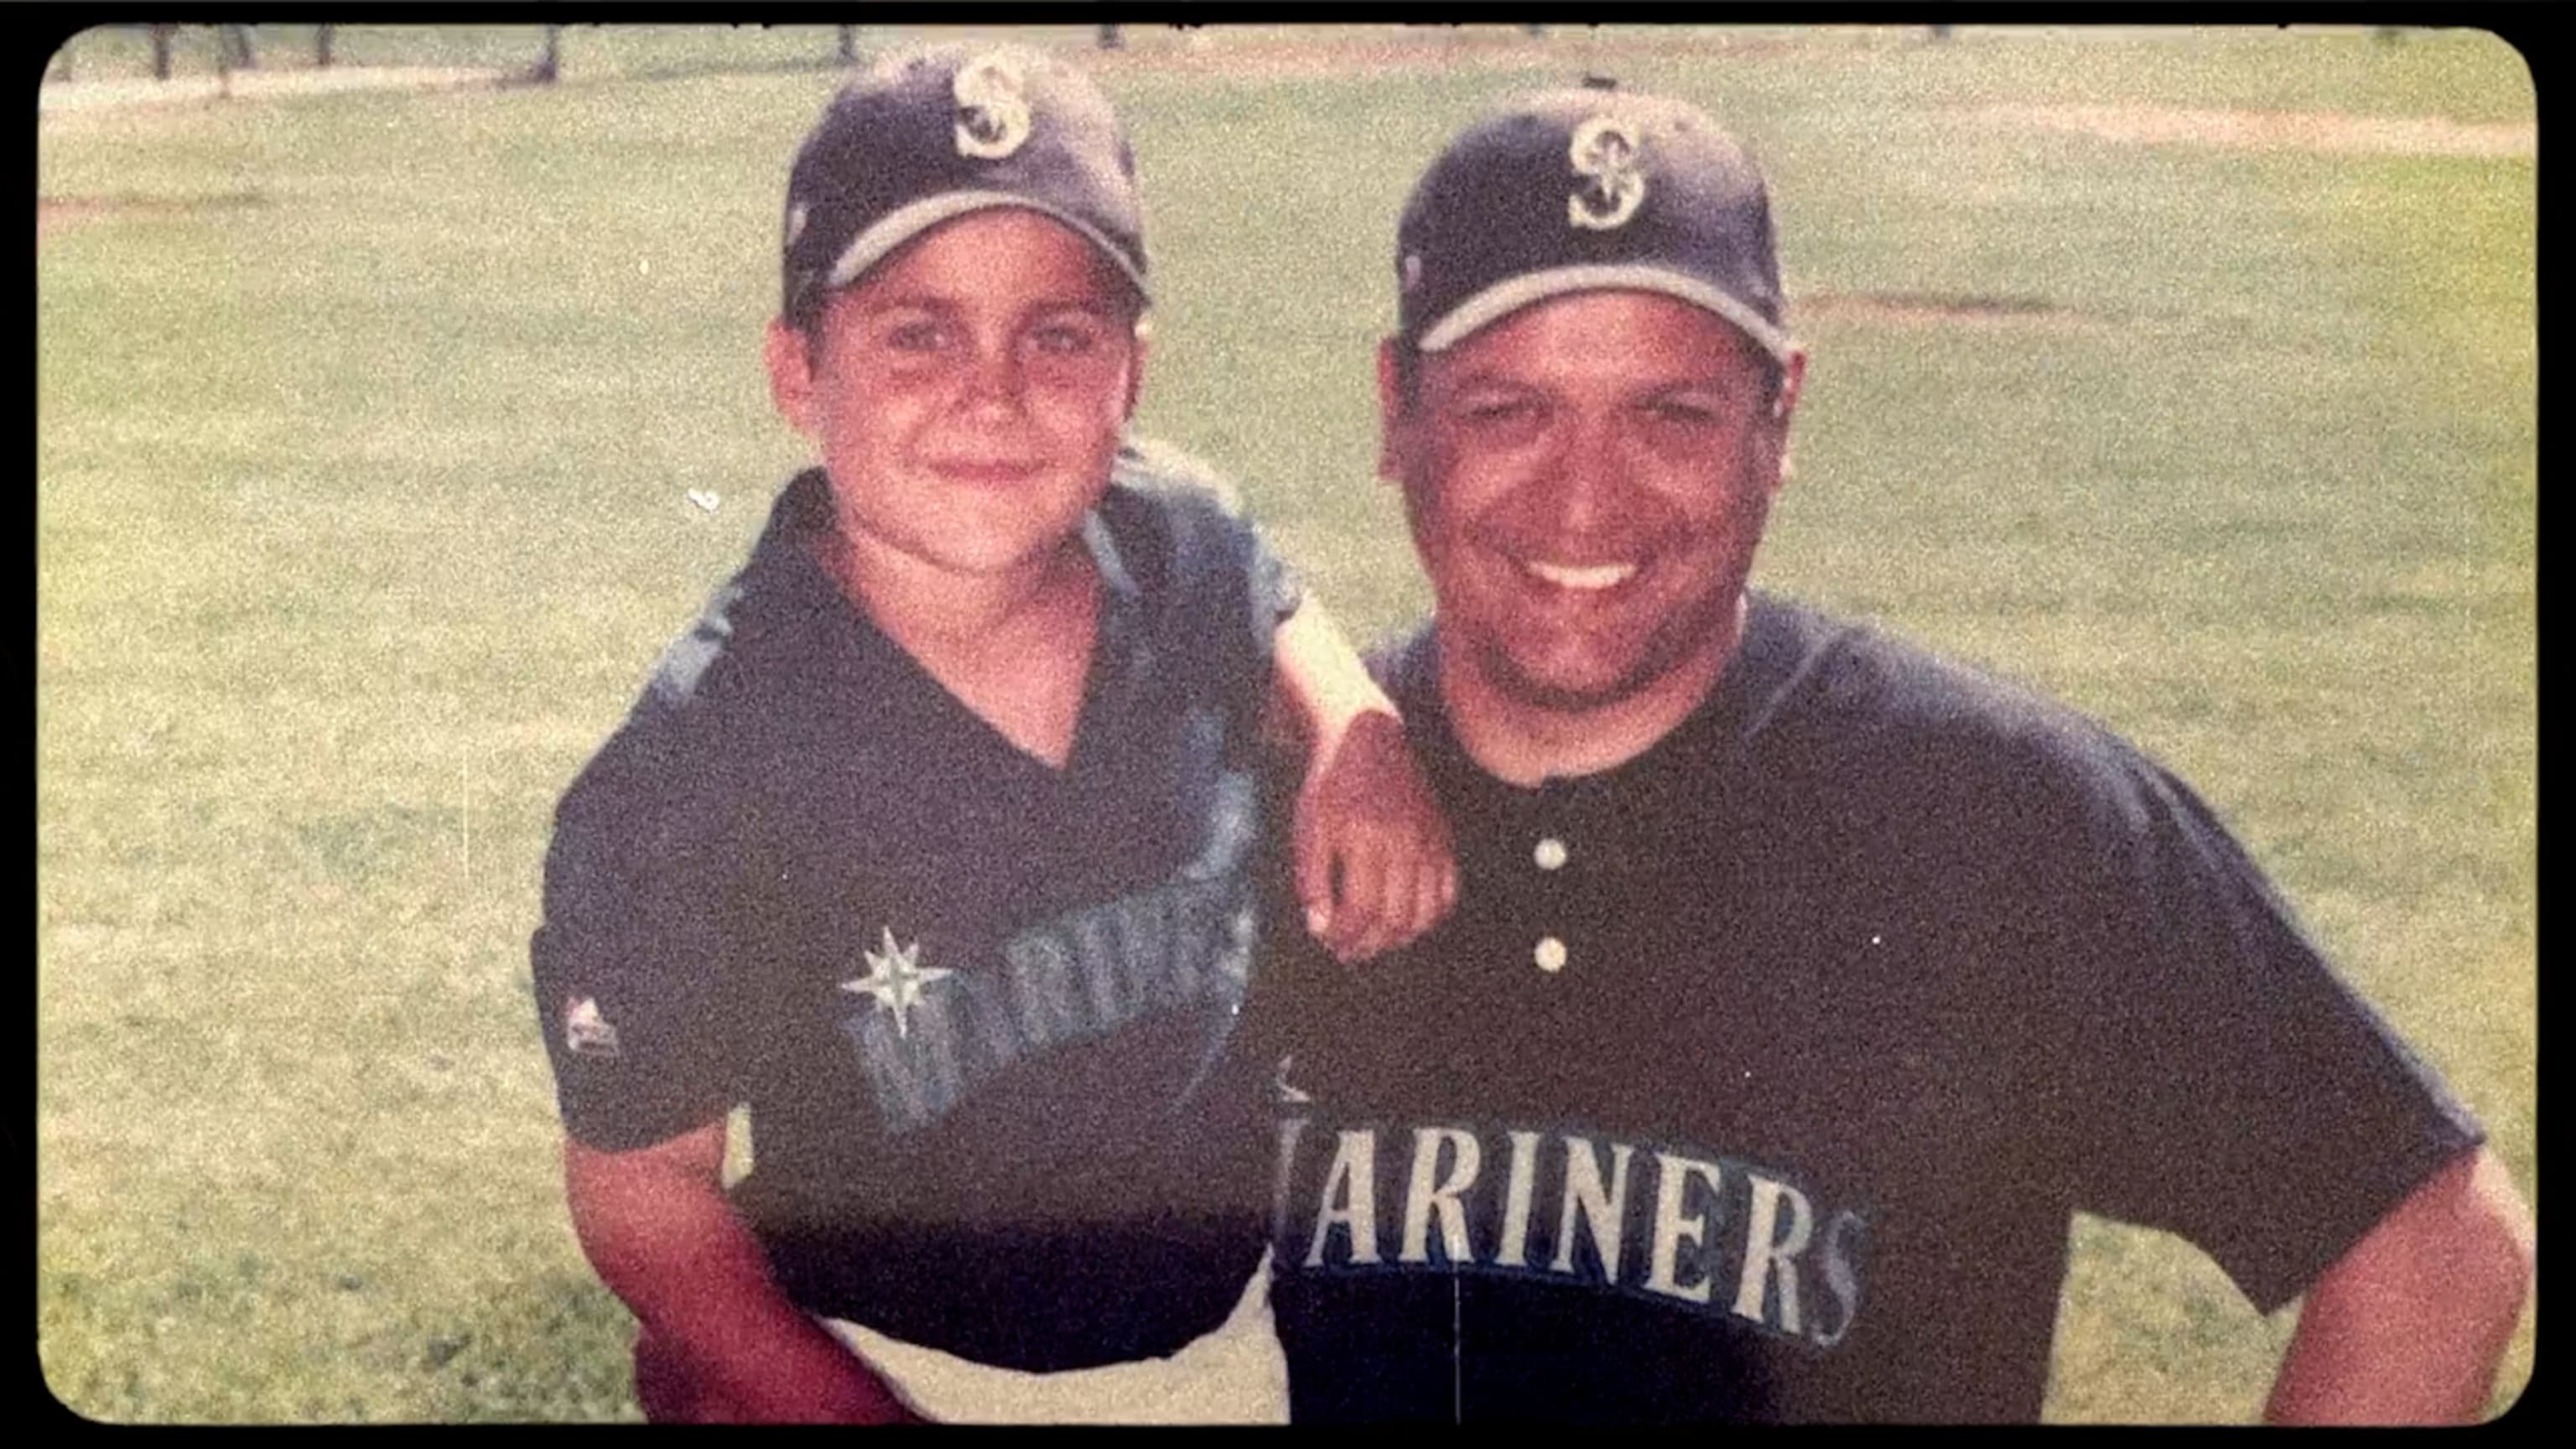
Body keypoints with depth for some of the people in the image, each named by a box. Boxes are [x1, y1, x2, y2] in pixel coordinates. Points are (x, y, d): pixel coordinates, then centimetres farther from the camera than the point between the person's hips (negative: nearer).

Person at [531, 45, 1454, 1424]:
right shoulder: (680, 793, -25)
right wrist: (864, 1413, -20)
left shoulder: (1177, 543, -14)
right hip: (883, 1371, -4)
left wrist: (1363, 741, -10)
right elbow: (640, 1192, -15)